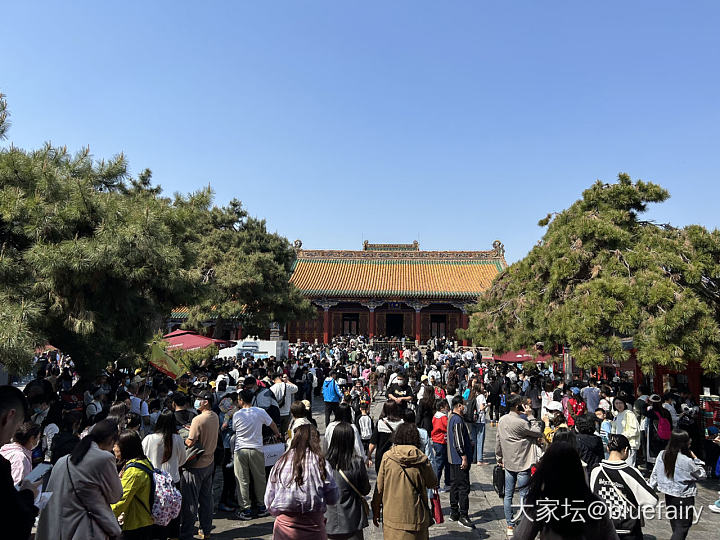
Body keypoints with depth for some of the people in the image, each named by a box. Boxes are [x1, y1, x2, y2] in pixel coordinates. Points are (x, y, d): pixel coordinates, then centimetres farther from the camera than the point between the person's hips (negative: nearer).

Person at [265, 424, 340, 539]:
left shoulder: (280, 463, -2)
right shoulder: (321, 463, -7)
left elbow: (269, 501, 4)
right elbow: (333, 498, -4)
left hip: (284, 526, 2)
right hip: (313, 525, -1)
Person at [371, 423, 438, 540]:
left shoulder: (387, 457, -8)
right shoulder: (422, 460, -9)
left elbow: (379, 488, -2)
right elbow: (433, 484, 7)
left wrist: (376, 512, 9)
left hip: (392, 517, 0)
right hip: (416, 520, 0)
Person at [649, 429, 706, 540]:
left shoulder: (662, 455, -8)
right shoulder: (687, 461, -23)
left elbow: (654, 475, 0)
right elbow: (701, 475, -6)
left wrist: (650, 488, 10)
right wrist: (695, 458, -1)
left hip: (668, 495, 6)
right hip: (684, 498, -6)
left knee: (675, 525, 23)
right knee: (683, 527, 5)